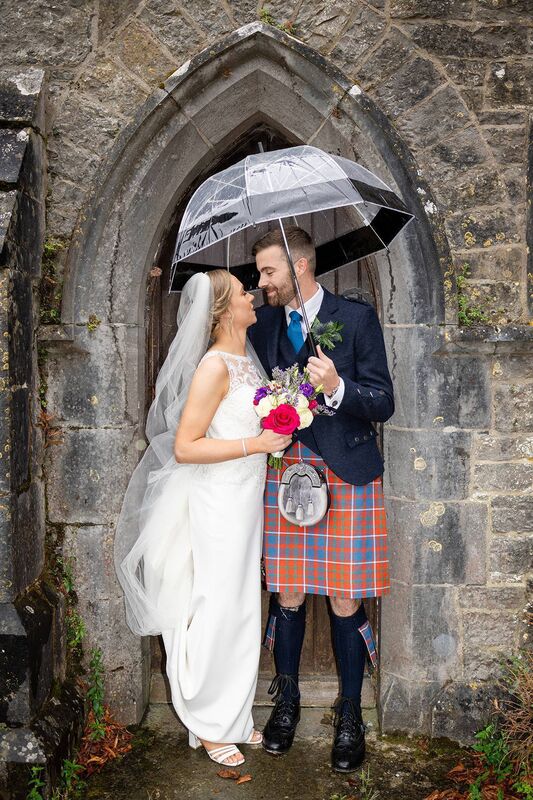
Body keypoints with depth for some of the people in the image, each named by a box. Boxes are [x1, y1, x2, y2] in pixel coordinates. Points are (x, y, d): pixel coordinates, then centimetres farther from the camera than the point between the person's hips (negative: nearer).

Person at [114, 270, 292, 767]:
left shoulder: (246, 360, 8)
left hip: (247, 498, 8)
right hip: (219, 501, -8)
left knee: (242, 609, 16)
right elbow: (184, 448, -20)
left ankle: (233, 716, 32)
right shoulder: (214, 366, -17)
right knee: (218, 610, 3)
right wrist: (257, 444, -21)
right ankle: (208, 726, 22)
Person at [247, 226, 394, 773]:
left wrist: (337, 387, -22)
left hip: (346, 476, -3)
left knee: (345, 602, 2)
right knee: (287, 596, 10)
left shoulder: (356, 318, -2)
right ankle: (287, 701, 31)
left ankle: (350, 714, 23)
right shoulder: (262, 324, 9)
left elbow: (383, 403, -5)